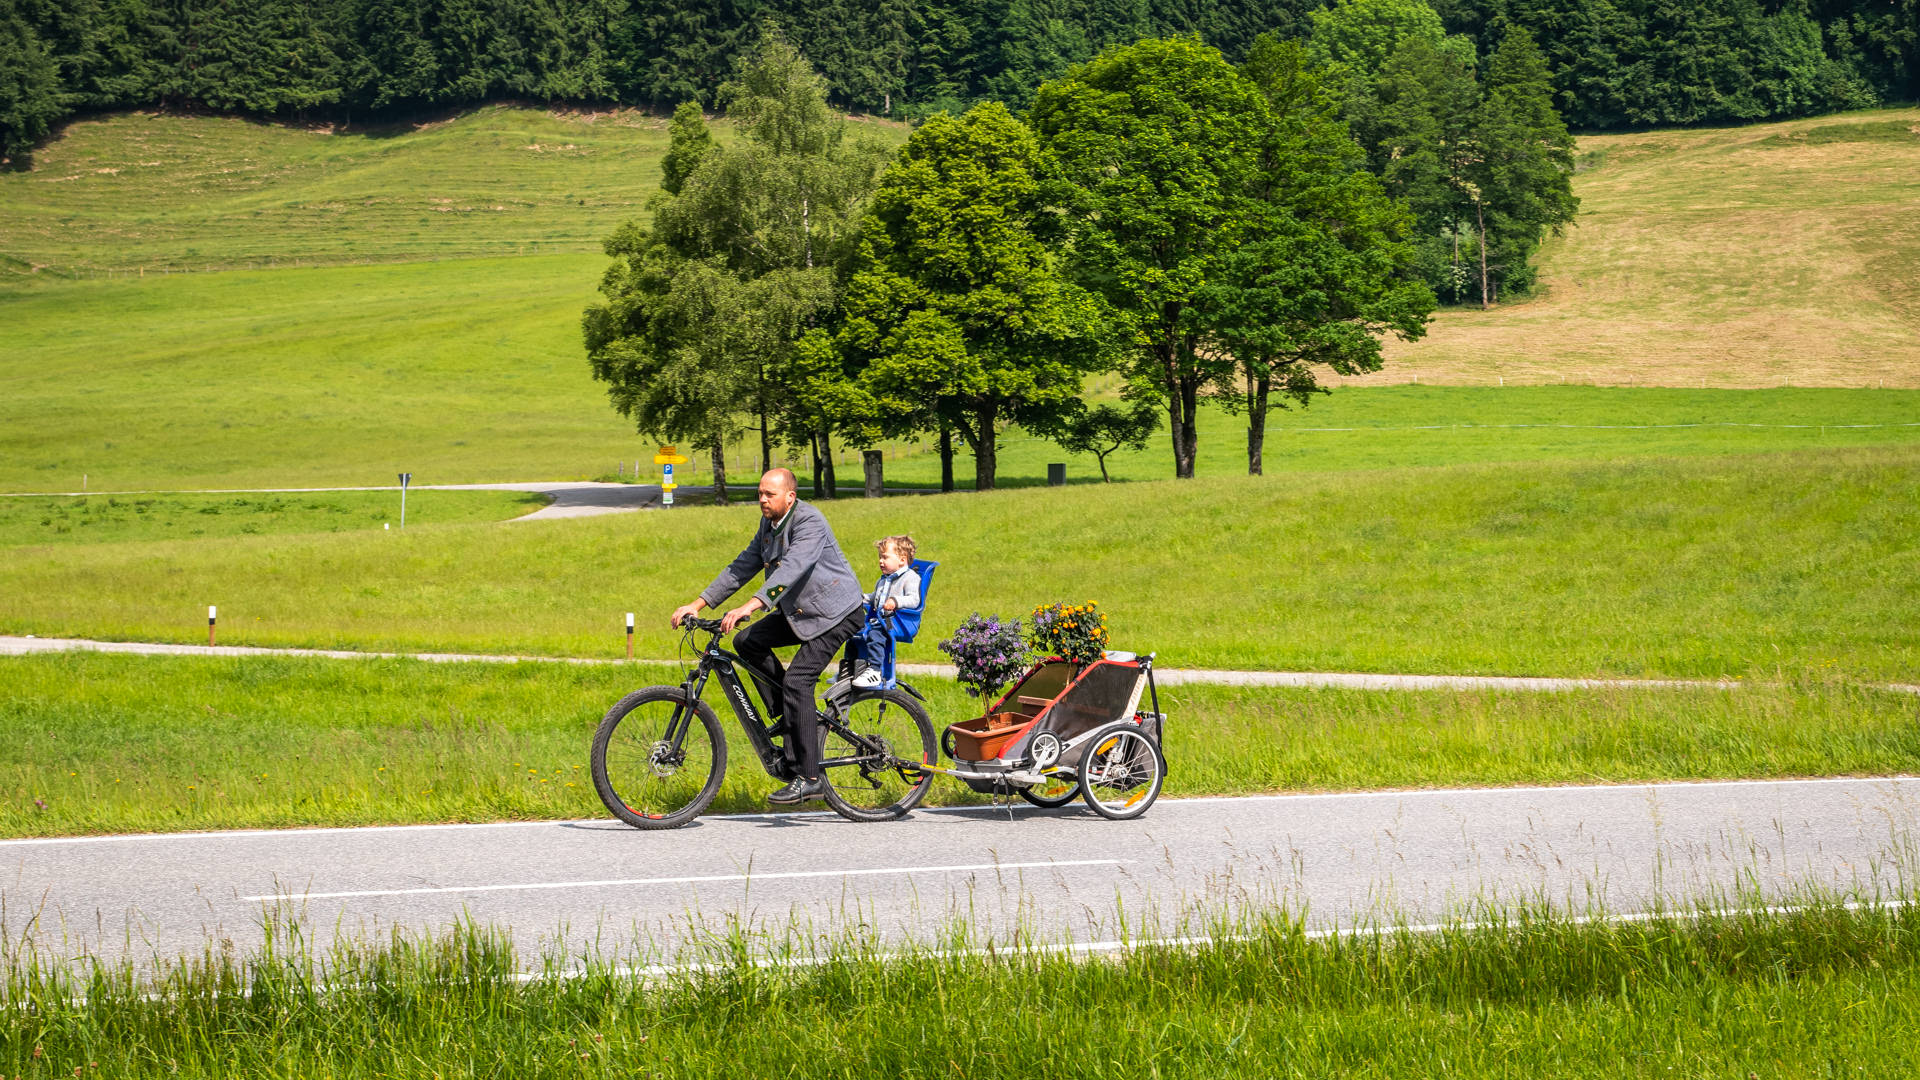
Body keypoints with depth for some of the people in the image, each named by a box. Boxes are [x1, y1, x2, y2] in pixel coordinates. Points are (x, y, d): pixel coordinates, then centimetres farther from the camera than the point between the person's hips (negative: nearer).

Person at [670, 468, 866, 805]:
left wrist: (749, 607, -49)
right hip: (798, 612, 9)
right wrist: (697, 604, 0)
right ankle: (789, 714, 5)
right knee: (747, 642, -6)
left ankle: (809, 779, -19)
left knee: (796, 680, -20)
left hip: (835, 613, -9)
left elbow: (791, 569, -37)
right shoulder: (769, 525, 6)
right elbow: (742, 567, 8)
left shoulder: (809, 523, -23)